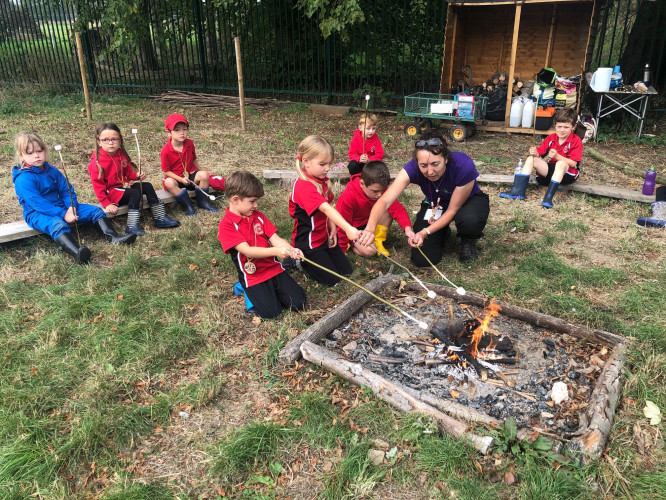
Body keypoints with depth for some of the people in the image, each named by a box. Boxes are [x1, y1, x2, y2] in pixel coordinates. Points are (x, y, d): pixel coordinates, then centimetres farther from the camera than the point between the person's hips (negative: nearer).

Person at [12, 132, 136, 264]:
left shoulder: (52, 170, 9)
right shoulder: (23, 179, -15)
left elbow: (66, 190, 8)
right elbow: (38, 203, -22)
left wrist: (71, 207, -12)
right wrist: (63, 214, -26)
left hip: (62, 207, 8)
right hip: (37, 214, -8)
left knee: (96, 211, -3)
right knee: (58, 224, -41)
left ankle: (113, 237, -19)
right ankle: (77, 253, -68)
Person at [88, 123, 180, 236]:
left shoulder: (121, 154, 4)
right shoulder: (97, 161, -18)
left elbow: (128, 173, 14)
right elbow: (97, 185, -16)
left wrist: (137, 175, -10)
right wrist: (106, 204, -20)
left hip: (123, 185, 8)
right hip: (110, 192, -8)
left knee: (147, 186, -1)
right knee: (135, 193, -28)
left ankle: (160, 219, -3)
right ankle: (132, 227, -31)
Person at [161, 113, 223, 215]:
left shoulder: (189, 144, -3)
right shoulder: (166, 151, -18)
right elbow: (166, 171, -13)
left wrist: (201, 171, 7)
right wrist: (181, 179, -23)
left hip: (190, 174, 4)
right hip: (176, 178, -4)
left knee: (204, 175, -25)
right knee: (169, 183, -37)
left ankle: (203, 202, -6)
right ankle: (188, 206, -24)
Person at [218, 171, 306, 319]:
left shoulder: (258, 216, 6)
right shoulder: (226, 225, -14)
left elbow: (275, 239, -1)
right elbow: (247, 250, -24)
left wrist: (291, 250, -23)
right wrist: (276, 251, -35)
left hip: (273, 268, 5)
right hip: (252, 277, -5)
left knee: (298, 302, -7)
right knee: (271, 311, -17)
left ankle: (272, 288, 19)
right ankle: (250, 290, 11)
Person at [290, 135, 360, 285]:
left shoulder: (321, 180, 1)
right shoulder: (304, 186, -30)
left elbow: (327, 209, 5)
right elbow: (325, 208, -42)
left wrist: (332, 228, -10)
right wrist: (348, 228, -51)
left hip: (324, 236, 9)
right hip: (308, 243, -9)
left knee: (346, 271, 12)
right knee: (332, 279, -2)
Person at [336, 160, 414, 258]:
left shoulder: (381, 189, -19)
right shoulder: (348, 197, -34)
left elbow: (397, 208, -23)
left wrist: (407, 228, -42)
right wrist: (343, 249, -14)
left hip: (369, 221, 5)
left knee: (387, 209, -20)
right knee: (369, 251, -26)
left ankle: (378, 242, -6)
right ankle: (351, 244, 5)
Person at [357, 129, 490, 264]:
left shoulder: (464, 166, -36)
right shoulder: (413, 168, -32)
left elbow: (453, 210, -26)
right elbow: (385, 201, -41)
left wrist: (425, 233, -37)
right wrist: (370, 228, -60)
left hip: (467, 201, -1)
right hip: (435, 206, 2)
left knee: (470, 219, -39)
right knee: (422, 259, -15)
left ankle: (468, 241, -1)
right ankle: (443, 232, 18)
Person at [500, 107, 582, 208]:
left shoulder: (576, 141, -9)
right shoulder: (551, 138, 6)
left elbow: (573, 163, -17)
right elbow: (540, 153, 6)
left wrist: (557, 156, -31)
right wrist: (535, 153, -20)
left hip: (567, 173, -5)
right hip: (549, 169, 5)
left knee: (561, 163, -37)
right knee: (531, 159, -13)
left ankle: (548, 197, -46)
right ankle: (518, 191, -27)